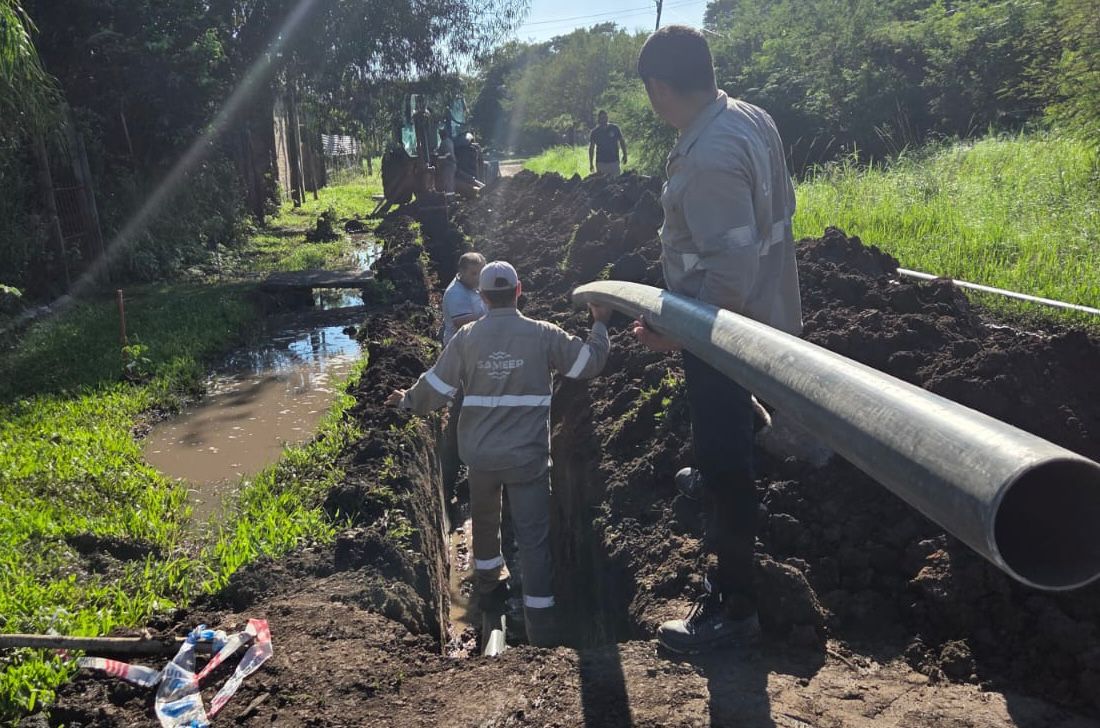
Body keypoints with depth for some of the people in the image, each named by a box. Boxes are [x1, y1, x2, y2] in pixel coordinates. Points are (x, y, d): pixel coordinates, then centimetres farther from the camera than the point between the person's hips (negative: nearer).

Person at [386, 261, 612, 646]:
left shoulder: (467, 337, -5)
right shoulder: (543, 334, -9)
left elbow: (436, 387, -1)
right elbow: (590, 361, 1)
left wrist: (408, 400, 20)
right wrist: (600, 324, 19)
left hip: (480, 454, 3)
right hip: (528, 456, -3)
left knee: (484, 517, 27)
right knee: (534, 535, 3)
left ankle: (489, 580, 49)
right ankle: (540, 622, 2)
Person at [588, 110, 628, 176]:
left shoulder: (614, 128, 2)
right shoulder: (594, 132, 2)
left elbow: (622, 141, 12)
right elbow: (591, 148, 6)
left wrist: (624, 155, 6)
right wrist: (591, 163, 3)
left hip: (614, 162, 1)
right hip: (601, 163, 0)